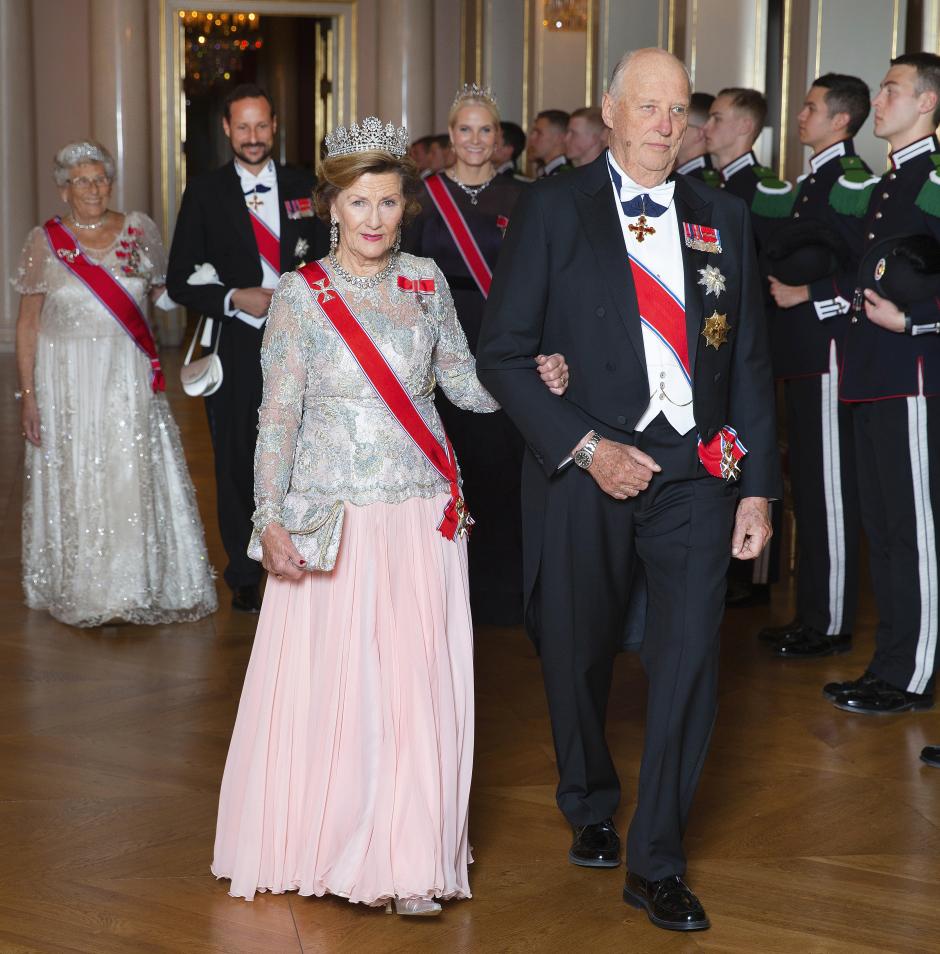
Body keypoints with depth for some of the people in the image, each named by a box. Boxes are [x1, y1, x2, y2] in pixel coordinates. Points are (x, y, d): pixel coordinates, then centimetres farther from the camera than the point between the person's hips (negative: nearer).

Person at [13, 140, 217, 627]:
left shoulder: (139, 230, 2)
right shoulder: (44, 241, -1)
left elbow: (159, 286, 21)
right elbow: (27, 323, 1)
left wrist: (127, 315, 9)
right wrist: (28, 395, -3)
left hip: (130, 380, 1)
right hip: (67, 381, -1)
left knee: (136, 479, 1)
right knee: (75, 482, 4)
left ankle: (140, 585, 13)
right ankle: (80, 591, 15)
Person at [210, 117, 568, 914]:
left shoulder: (426, 281, 5)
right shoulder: (301, 294, -4)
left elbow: (462, 381, 10)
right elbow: (279, 416, -5)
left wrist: (535, 381, -7)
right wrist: (271, 518, -13)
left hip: (423, 517, 2)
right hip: (334, 517, -2)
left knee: (418, 685, 2)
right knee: (328, 682, 2)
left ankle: (409, 859, 12)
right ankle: (325, 841, 18)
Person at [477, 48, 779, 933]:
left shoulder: (722, 217, 9)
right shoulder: (553, 208, -1)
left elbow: (749, 361, 10)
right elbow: (500, 351, -5)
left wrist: (757, 485, 5)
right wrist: (586, 448, -13)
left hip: (696, 471, 2)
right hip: (584, 469, -2)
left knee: (688, 661, -4)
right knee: (578, 658, 12)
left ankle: (656, 862, 10)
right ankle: (590, 809, 38)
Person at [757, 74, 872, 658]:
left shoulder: (852, 181, -13)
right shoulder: (817, 179, 17)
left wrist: (810, 297, -18)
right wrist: (781, 286, 10)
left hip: (829, 352, -10)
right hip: (804, 353, 10)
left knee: (830, 489, -4)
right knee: (809, 488, 14)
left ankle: (833, 625, 4)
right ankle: (812, 615, 23)